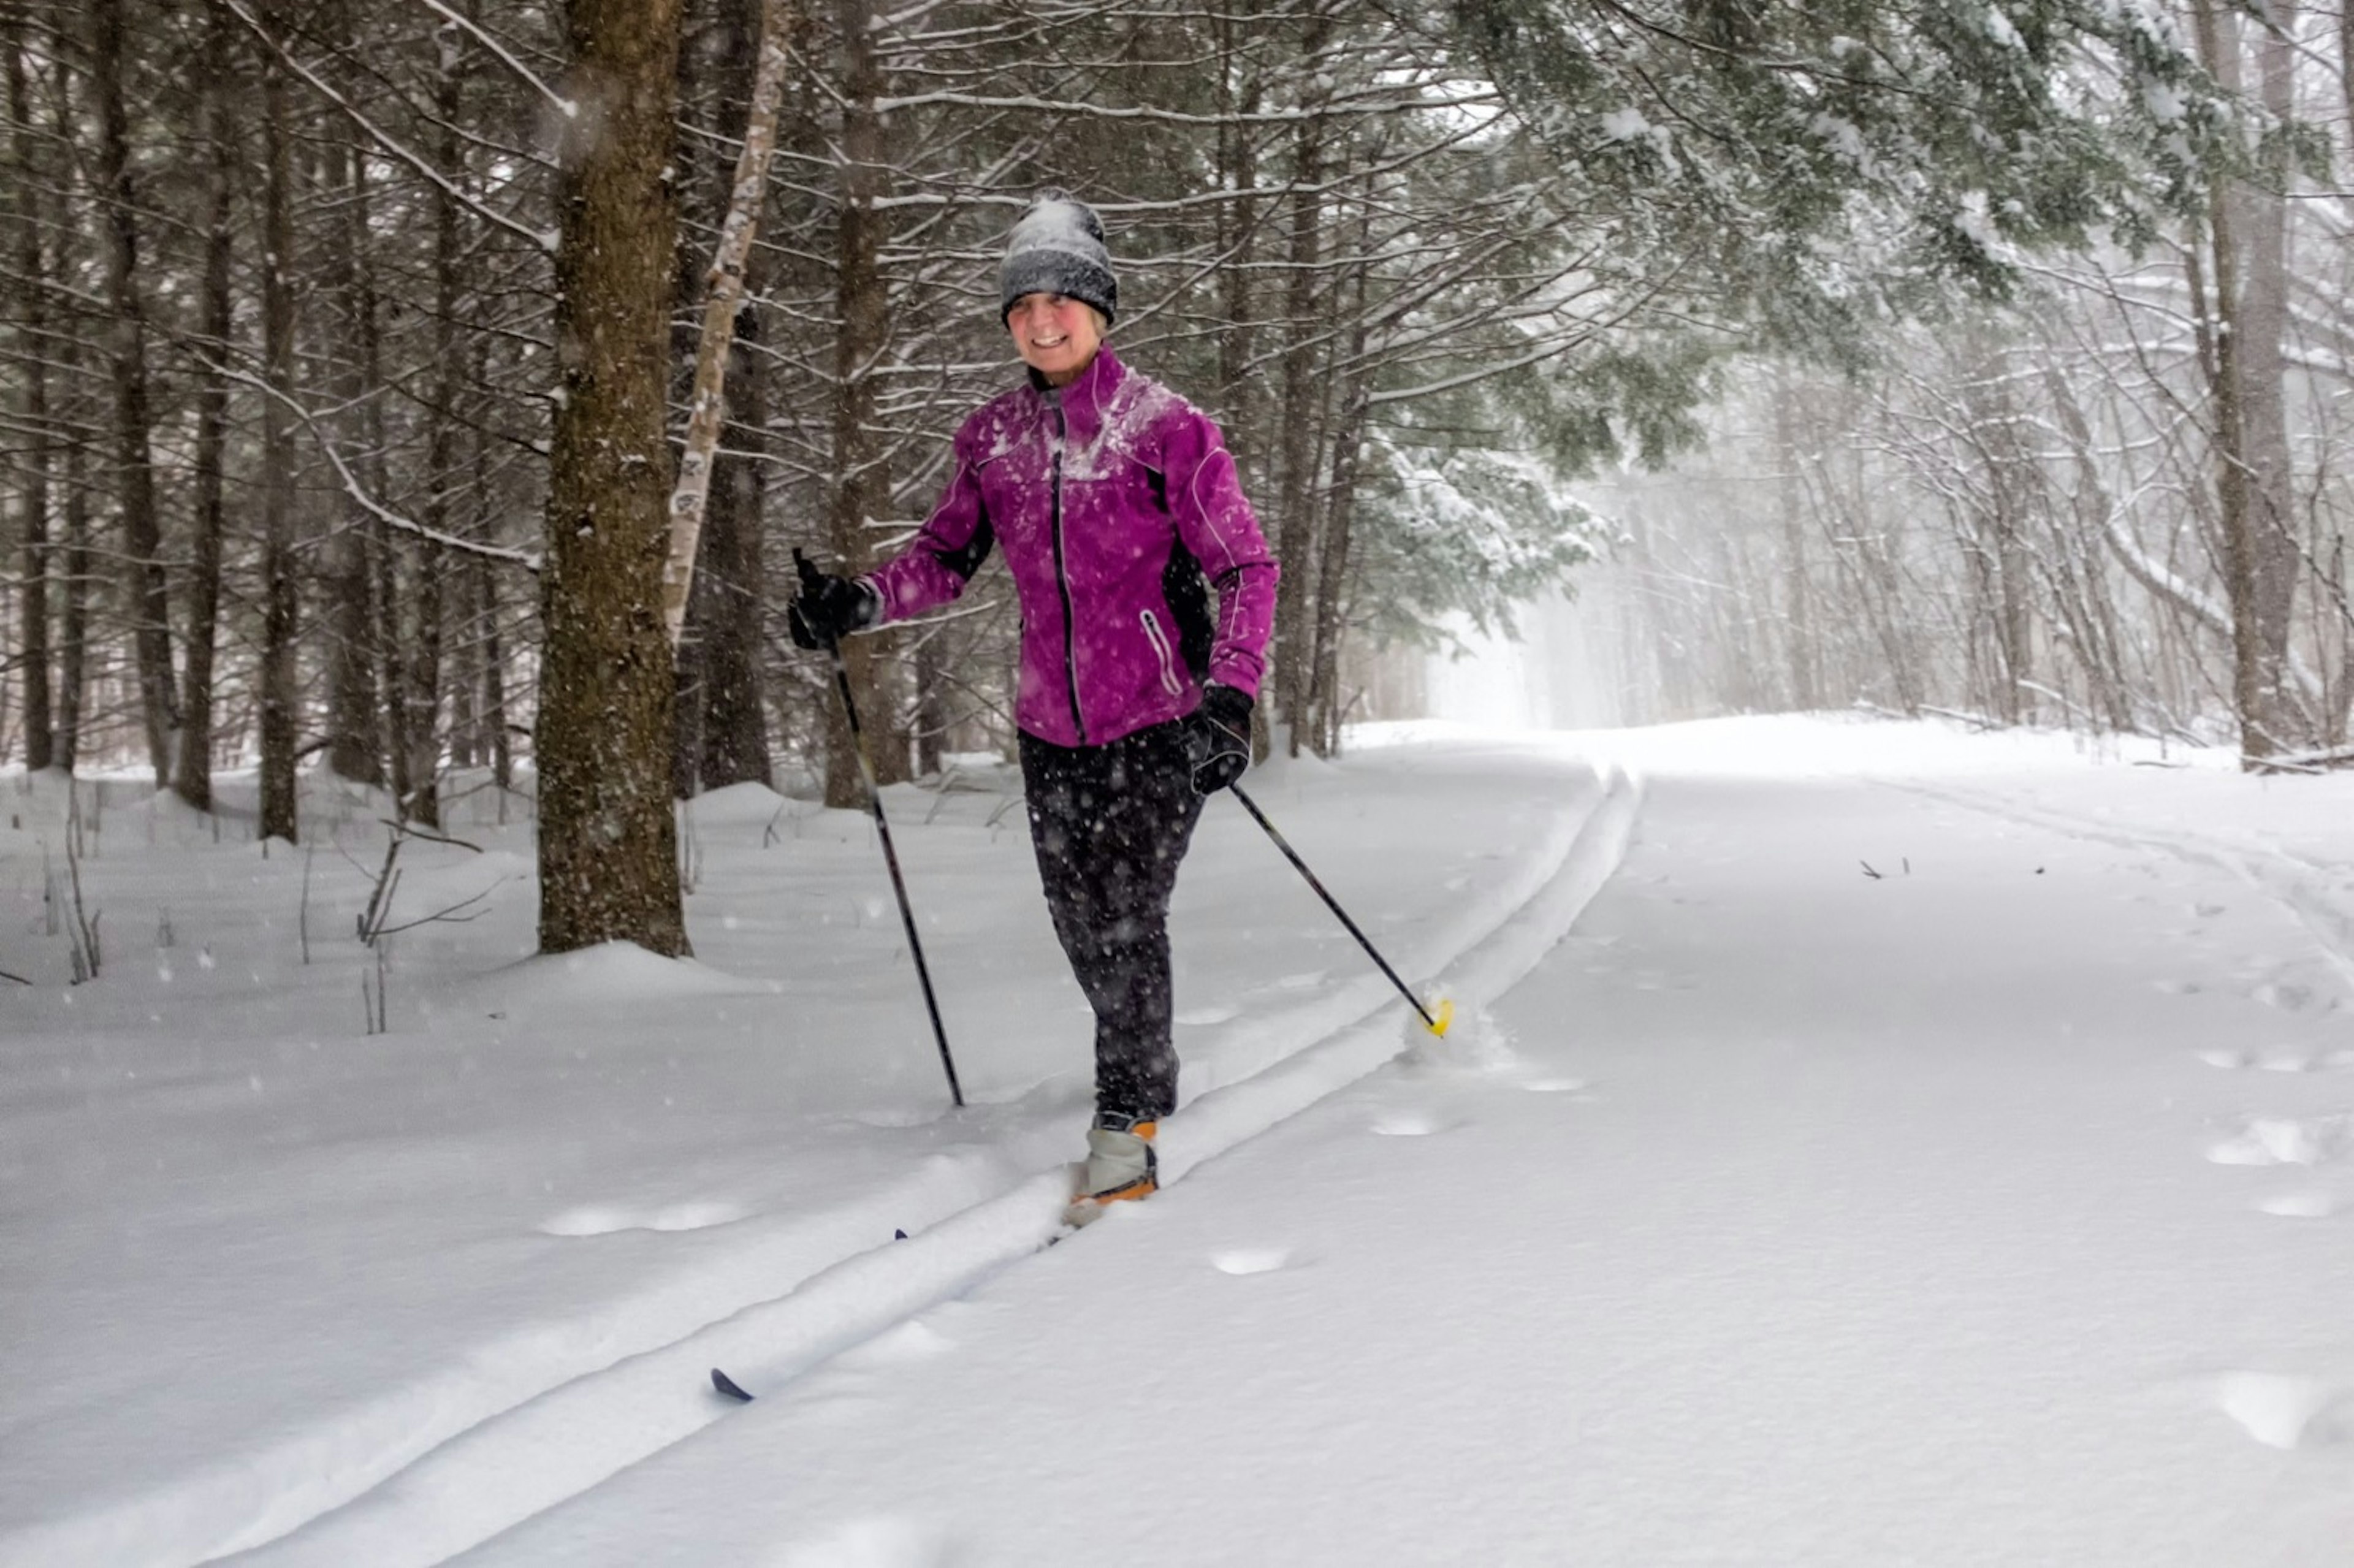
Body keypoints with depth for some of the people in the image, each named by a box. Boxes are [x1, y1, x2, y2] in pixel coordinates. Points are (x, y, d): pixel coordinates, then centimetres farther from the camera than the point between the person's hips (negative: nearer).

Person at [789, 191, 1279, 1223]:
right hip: (1053, 727, 5)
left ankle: (1125, 1130, -1)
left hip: (1163, 719, -5)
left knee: (1127, 916, -12)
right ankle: (1146, 1071, 33)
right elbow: (948, 555, 13)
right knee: (1083, 926, 8)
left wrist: (1230, 693, -20)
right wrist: (862, 601, -5)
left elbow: (1245, 567, -9)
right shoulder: (993, 439, 5)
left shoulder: (1165, 428, -9)